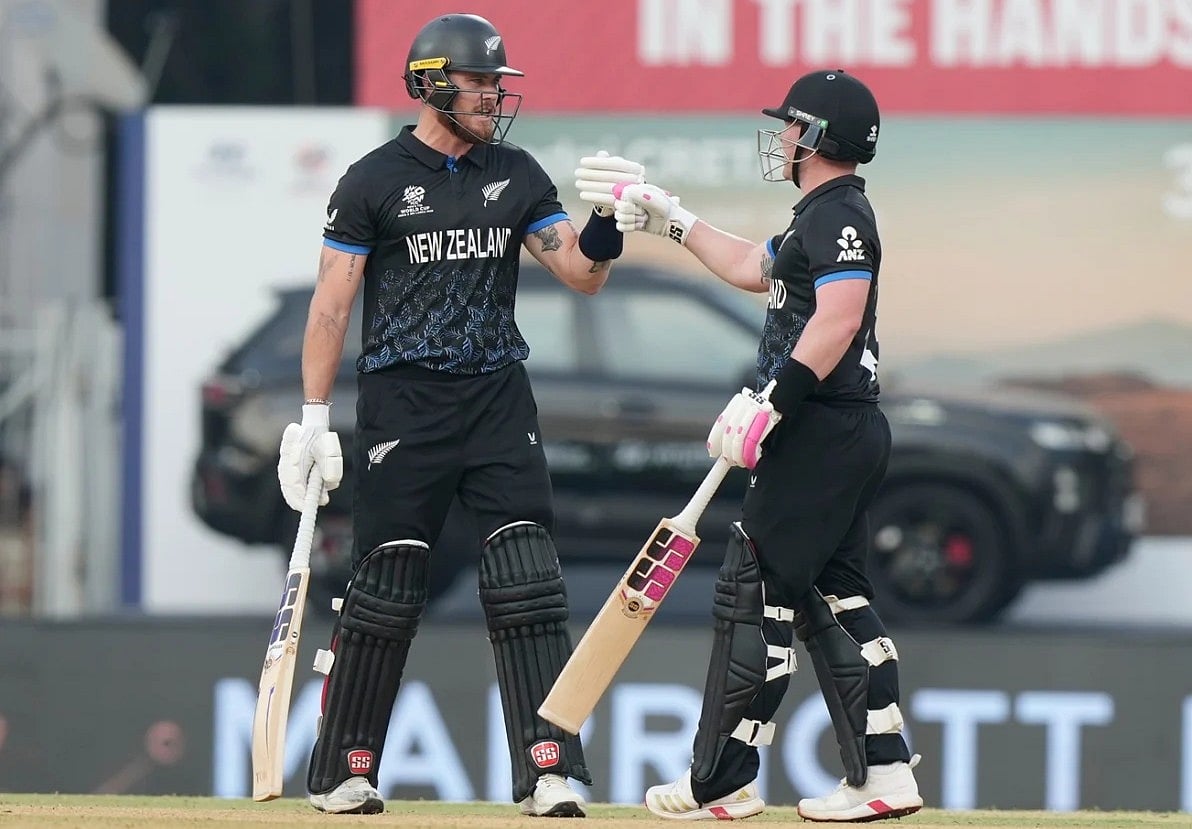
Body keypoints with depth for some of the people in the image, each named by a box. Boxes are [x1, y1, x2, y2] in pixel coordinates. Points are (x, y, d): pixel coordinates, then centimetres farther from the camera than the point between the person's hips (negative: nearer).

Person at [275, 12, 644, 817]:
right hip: (403, 401, -3)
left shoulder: (517, 176, 10)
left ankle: (549, 771, -7)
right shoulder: (374, 180, -2)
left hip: (498, 396, 3)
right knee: (387, 585, -2)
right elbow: (332, 303, -1)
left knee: (527, 584, -6)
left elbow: (582, 273, 7)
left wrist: (609, 215, -13)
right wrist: (313, 418, -6)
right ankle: (343, 775, 9)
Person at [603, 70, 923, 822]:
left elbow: (840, 316, -26)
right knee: (831, 594, 11)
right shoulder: (819, 217, 19)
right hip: (842, 432, 11)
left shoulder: (838, 215, -13)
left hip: (824, 431, -11)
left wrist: (771, 402, -29)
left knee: (755, 590, -7)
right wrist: (675, 221, 37)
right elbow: (753, 269, 36)